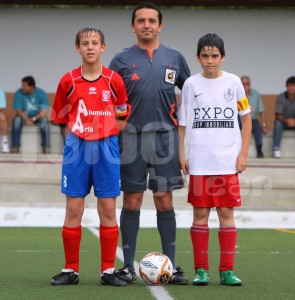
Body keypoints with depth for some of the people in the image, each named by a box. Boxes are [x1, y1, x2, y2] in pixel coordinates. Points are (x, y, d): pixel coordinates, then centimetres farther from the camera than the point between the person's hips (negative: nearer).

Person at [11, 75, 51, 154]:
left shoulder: (41, 93, -15)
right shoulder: (19, 93, -14)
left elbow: (45, 111, -18)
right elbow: (18, 110, -15)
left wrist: (34, 119, -30)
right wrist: (26, 119, -32)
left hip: (38, 116, -1)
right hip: (24, 116, 1)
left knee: (44, 121, -32)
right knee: (16, 120, -31)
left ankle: (46, 147, -26)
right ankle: (15, 146, -26)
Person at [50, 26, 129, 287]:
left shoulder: (114, 80, 2)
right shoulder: (68, 81, 2)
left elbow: (122, 114, 11)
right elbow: (61, 118, 10)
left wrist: (105, 133, 3)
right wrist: (78, 134, 2)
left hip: (107, 148, 0)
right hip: (77, 147, 0)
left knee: (108, 209, 1)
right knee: (73, 209, 1)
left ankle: (108, 271, 8)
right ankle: (71, 270, 9)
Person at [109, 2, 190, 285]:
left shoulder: (174, 58, 9)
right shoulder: (122, 59, 4)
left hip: (165, 137, 1)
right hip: (131, 137, -1)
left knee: (164, 201, 2)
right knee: (131, 202, 2)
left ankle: (170, 266, 8)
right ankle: (128, 266, 9)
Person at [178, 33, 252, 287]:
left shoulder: (233, 82, 4)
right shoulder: (191, 84, 4)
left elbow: (246, 118, 10)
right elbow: (182, 123, 9)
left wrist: (243, 153, 2)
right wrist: (180, 154, 2)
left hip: (228, 161, 0)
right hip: (199, 161, 0)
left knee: (226, 213, 1)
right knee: (200, 213, 2)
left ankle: (227, 270, 5)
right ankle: (201, 269, 8)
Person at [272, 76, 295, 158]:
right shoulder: (280, 97, -10)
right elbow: (278, 115, -16)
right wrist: (287, 120, -37)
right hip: (283, 121, -1)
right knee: (278, 123, -34)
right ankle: (276, 149, -35)